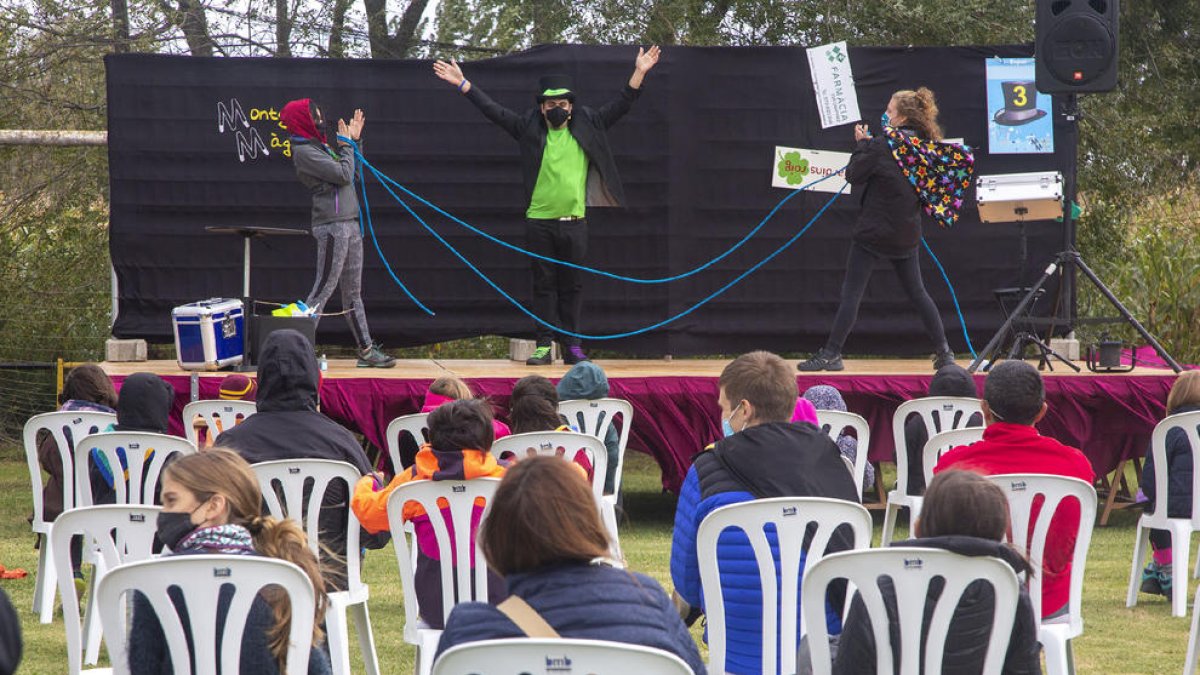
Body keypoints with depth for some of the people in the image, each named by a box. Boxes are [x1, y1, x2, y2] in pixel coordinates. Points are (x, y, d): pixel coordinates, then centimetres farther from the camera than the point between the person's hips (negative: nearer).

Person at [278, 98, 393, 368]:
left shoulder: (320, 146, 18)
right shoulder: (303, 151, -12)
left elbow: (353, 174, 23)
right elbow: (343, 174, -17)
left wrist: (354, 140, 22)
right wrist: (346, 144, -3)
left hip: (349, 224, 10)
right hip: (332, 226, -10)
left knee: (353, 292, 12)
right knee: (323, 290, -10)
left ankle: (366, 349, 17)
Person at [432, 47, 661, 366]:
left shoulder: (587, 127, 7)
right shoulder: (529, 128, 5)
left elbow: (620, 106, 6)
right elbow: (493, 110, 4)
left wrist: (638, 74, -3)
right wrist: (462, 84, 0)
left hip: (574, 221, 1)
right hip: (539, 221, -1)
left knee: (572, 286, 5)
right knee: (544, 285, 3)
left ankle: (571, 345, 11)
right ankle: (543, 346, 5)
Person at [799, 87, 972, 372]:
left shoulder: (882, 145, -15)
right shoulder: (926, 145, -1)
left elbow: (853, 175, -11)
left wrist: (861, 145, 4)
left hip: (874, 231, -6)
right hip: (906, 233, 6)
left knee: (851, 293, -4)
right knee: (917, 292, 16)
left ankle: (831, 354, -7)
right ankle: (943, 351, 16)